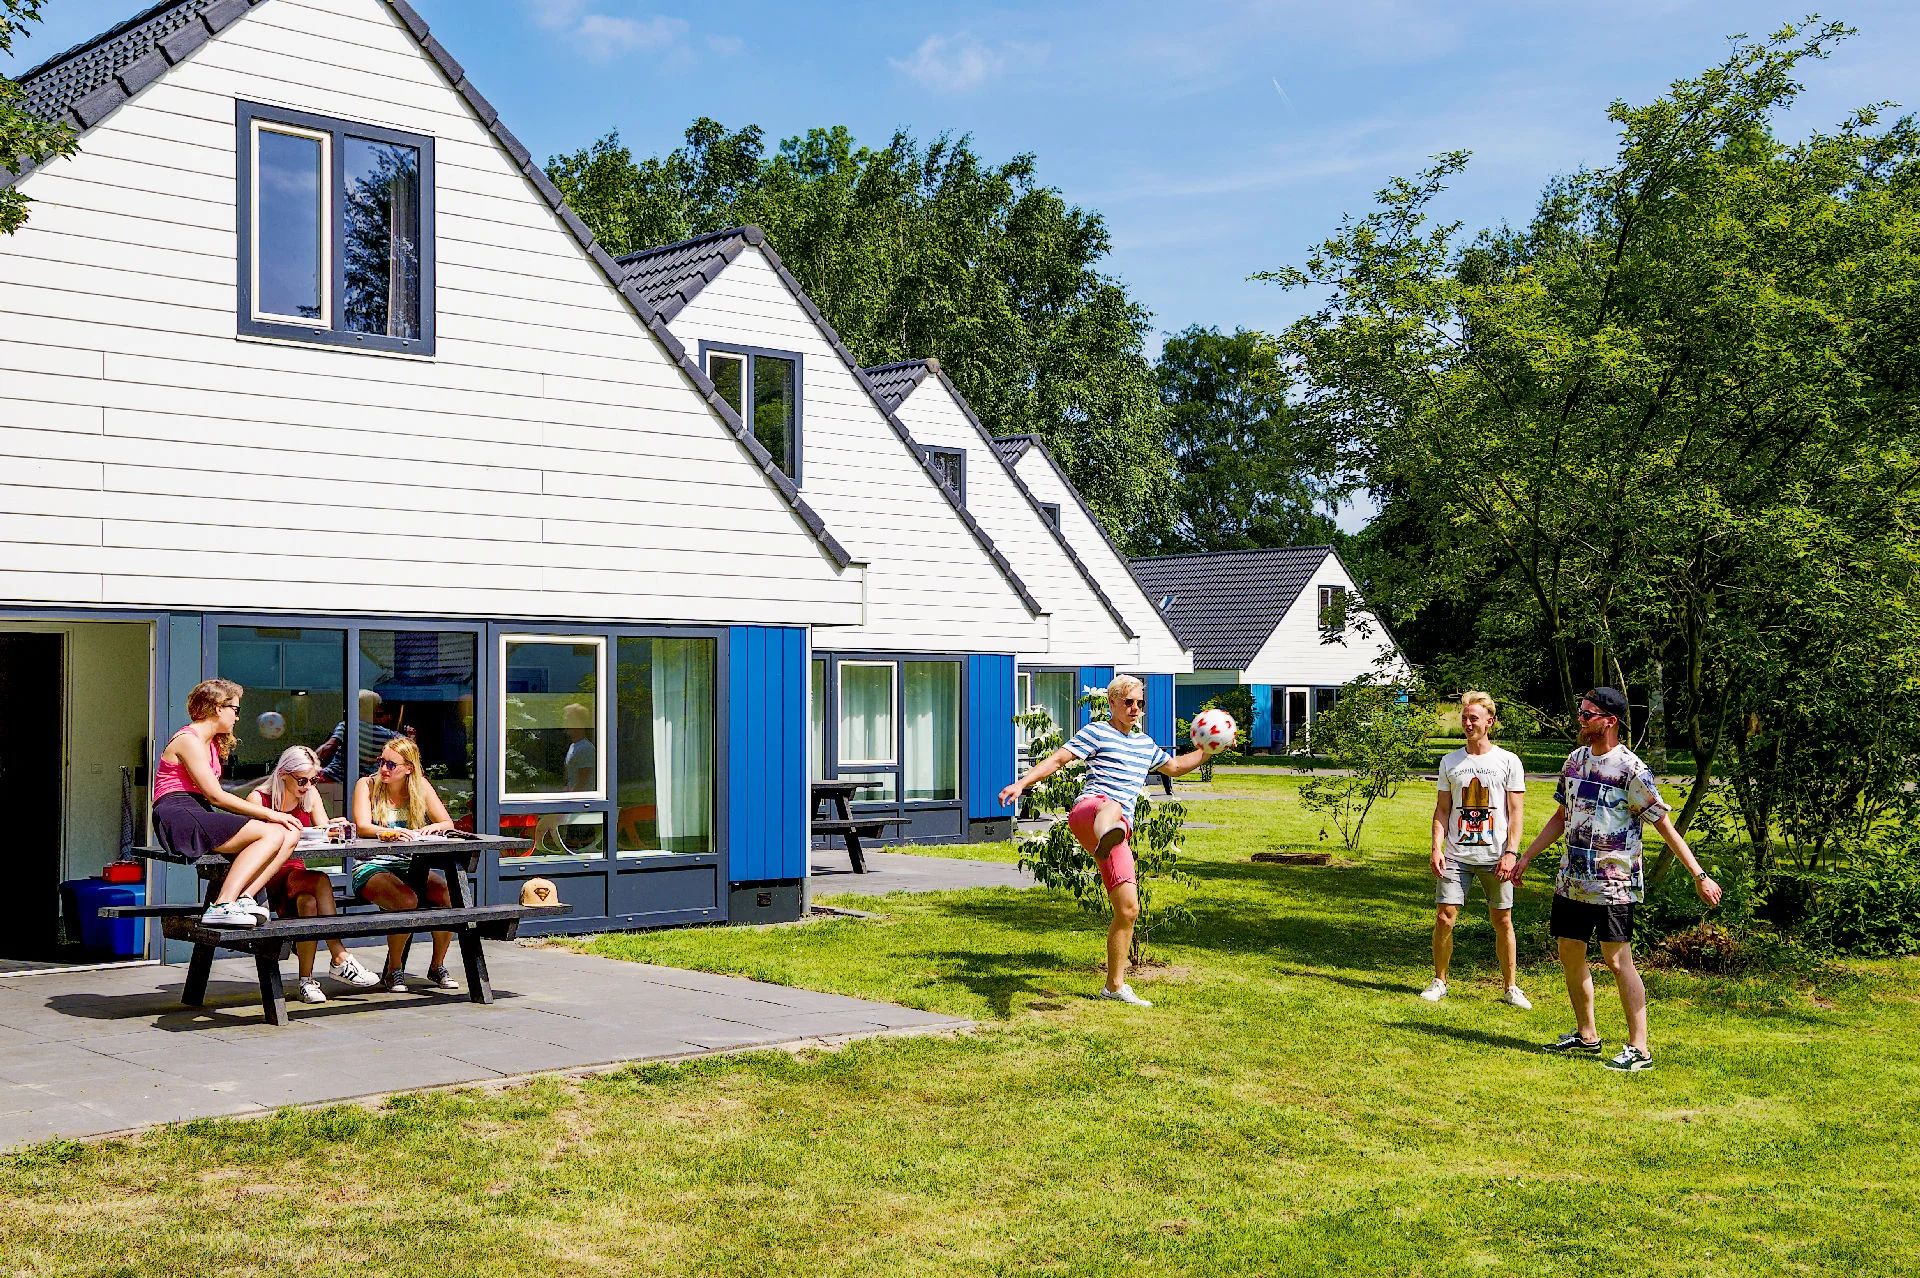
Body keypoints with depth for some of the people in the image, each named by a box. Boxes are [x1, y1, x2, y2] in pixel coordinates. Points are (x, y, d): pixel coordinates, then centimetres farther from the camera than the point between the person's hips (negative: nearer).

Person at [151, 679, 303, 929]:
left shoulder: (212, 744, 25)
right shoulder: (189, 740, -6)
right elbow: (216, 796, -13)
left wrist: (267, 814, 2)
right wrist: (268, 814, -10)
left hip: (202, 817, 9)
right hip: (180, 818, -9)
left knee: (290, 834, -10)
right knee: (271, 833, -25)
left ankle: (244, 898, -25)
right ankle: (222, 906, -31)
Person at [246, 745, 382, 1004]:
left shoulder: (311, 795, 13)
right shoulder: (259, 798, -3)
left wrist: (334, 827, -21)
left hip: (298, 875, 5)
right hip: (269, 879, -5)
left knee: (308, 902, -32)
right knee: (321, 882, -33)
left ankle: (307, 980, -30)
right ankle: (340, 960, -34)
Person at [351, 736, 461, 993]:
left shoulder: (421, 786, 7)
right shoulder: (367, 785, -2)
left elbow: (448, 823, 2)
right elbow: (362, 827, -18)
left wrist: (433, 828, -22)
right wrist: (389, 832, -38)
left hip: (410, 865, 4)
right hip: (372, 867, -4)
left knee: (449, 894, -24)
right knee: (407, 901, -34)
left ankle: (437, 967, -5)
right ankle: (393, 971, -11)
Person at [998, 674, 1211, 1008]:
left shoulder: (1146, 744, 29)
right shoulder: (1097, 733, 9)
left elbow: (1175, 767, 46)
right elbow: (1058, 759, 1)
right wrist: (1022, 783, -10)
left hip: (1120, 831, 7)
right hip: (1087, 811, -7)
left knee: (1128, 909, 0)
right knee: (1111, 806, -46)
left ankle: (1115, 985, 14)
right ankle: (1106, 837, -86)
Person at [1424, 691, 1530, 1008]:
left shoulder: (1508, 761, 1)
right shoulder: (1450, 762, 8)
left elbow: (1516, 812, 0)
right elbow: (1442, 810, 10)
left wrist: (1510, 852, -10)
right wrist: (1437, 848, -2)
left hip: (1495, 857, -2)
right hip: (1456, 856, 2)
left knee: (1502, 921, 5)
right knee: (1444, 918, -4)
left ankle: (1510, 987, 19)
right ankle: (1439, 982, 11)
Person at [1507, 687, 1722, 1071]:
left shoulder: (1631, 769, -13)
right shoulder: (1576, 760, 9)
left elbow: (1665, 826, -12)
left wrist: (1699, 876, -16)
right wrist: (1525, 858, 19)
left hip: (1613, 884, -7)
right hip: (1572, 879, 8)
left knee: (1618, 959, -8)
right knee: (1570, 954, 12)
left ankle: (1639, 1048, -2)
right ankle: (1586, 1035, 27)